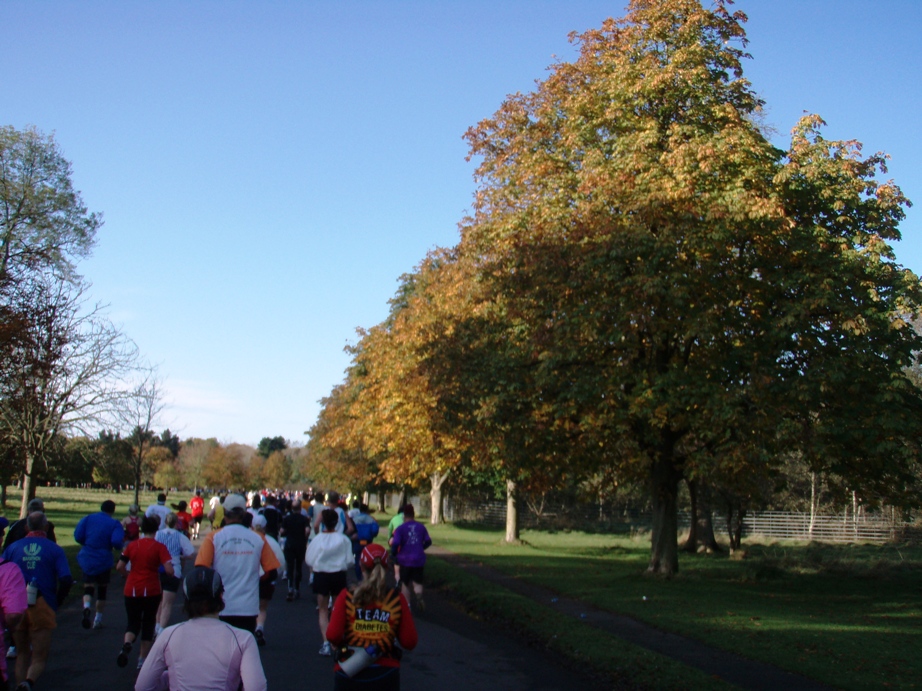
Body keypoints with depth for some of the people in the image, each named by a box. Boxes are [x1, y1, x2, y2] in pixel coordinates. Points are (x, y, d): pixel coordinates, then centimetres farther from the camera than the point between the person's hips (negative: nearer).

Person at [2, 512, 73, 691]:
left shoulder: (13, 547, 6)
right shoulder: (54, 549, 0)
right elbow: (66, 580, -9)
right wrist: (56, 602, 6)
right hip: (43, 607, -2)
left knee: (22, 654, 20)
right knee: (40, 658, 4)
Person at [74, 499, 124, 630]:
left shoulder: (88, 519, 3)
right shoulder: (114, 524, -5)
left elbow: (77, 536, -4)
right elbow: (117, 542, -20)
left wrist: (88, 544, 14)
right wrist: (120, 546, 3)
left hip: (87, 559, 1)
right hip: (104, 561, -1)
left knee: (88, 587, 6)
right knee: (102, 590, 15)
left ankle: (86, 606, -26)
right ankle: (98, 620, 19)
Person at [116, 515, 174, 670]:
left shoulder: (132, 545, 1)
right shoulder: (159, 547, -9)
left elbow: (120, 567, 2)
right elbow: (169, 570, -17)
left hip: (132, 591, 2)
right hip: (152, 591, -2)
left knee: (133, 622, 15)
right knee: (148, 623, 15)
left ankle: (127, 644, -17)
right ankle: (142, 659, 19)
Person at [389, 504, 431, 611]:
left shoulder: (400, 528, -10)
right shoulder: (421, 527, 2)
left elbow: (395, 543, -18)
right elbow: (428, 541, 6)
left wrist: (394, 553, 1)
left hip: (405, 559, -2)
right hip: (419, 559, 2)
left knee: (405, 584, 14)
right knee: (417, 582, 11)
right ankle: (419, 597, -19)